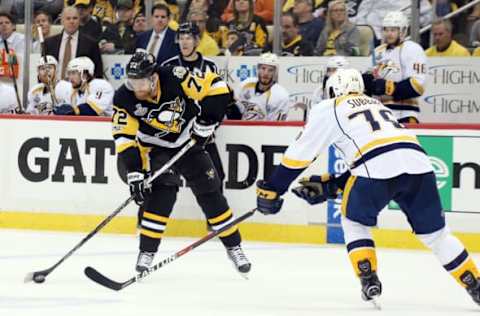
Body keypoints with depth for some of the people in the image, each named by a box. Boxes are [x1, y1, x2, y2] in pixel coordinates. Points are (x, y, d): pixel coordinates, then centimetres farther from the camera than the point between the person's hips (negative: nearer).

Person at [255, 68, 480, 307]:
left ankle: (369, 279, 8)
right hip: (417, 162, 5)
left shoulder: (328, 109, 20)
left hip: (378, 169, -5)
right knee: (434, 232, 17)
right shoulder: (377, 106, 38)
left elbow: (299, 153, 18)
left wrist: (271, 190, 25)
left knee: (354, 222, 21)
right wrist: (330, 186, 38)